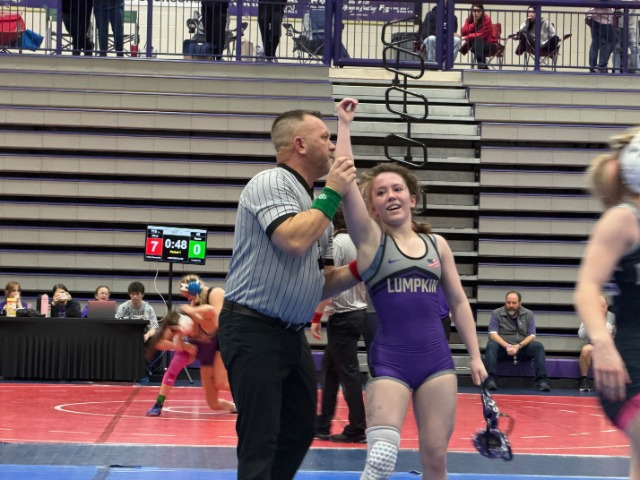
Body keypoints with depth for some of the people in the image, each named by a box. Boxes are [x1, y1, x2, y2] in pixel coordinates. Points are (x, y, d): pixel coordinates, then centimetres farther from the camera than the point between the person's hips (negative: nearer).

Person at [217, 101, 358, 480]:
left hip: (293, 335, 9)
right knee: (260, 438, -7)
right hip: (254, 332, -9)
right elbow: (294, 241, -29)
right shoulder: (271, 183, -12)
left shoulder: (318, 208, 15)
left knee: (301, 430, 16)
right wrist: (332, 194, -15)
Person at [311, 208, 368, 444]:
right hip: (359, 312, 9)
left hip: (343, 316, -9)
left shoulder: (336, 243, -12)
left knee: (348, 372, -4)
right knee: (329, 367, 15)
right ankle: (322, 425, 18)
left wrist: (316, 318, -15)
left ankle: (357, 429, 0)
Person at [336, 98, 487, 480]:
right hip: (389, 362, -3)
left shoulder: (438, 244, 11)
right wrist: (344, 124, -7)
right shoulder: (370, 240, 1)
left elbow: (459, 302, 16)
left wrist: (475, 355, 12)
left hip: (437, 361, 3)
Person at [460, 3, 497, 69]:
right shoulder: (469, 19, -1)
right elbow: (464, 32, -14)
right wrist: (474, 22, -22)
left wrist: (466, 38, -28)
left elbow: (481, 35, -23)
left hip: (489, 45, -5)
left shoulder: (486, 19, -16)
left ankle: (481, 64, -31)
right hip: (477, 43, 5)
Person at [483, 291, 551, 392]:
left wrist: (519, 346, -20)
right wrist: (507, 346, -26)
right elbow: (493, 334, -10)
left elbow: (531, 336, -1)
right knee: (491, 345, -32)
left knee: (538, 346, -24)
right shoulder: (496, 314, 1)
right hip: (502, 347, -2)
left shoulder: (528, 314, 6)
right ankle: (490, 379, -38)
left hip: (522, 348, 2)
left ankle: (541, 380, -28)